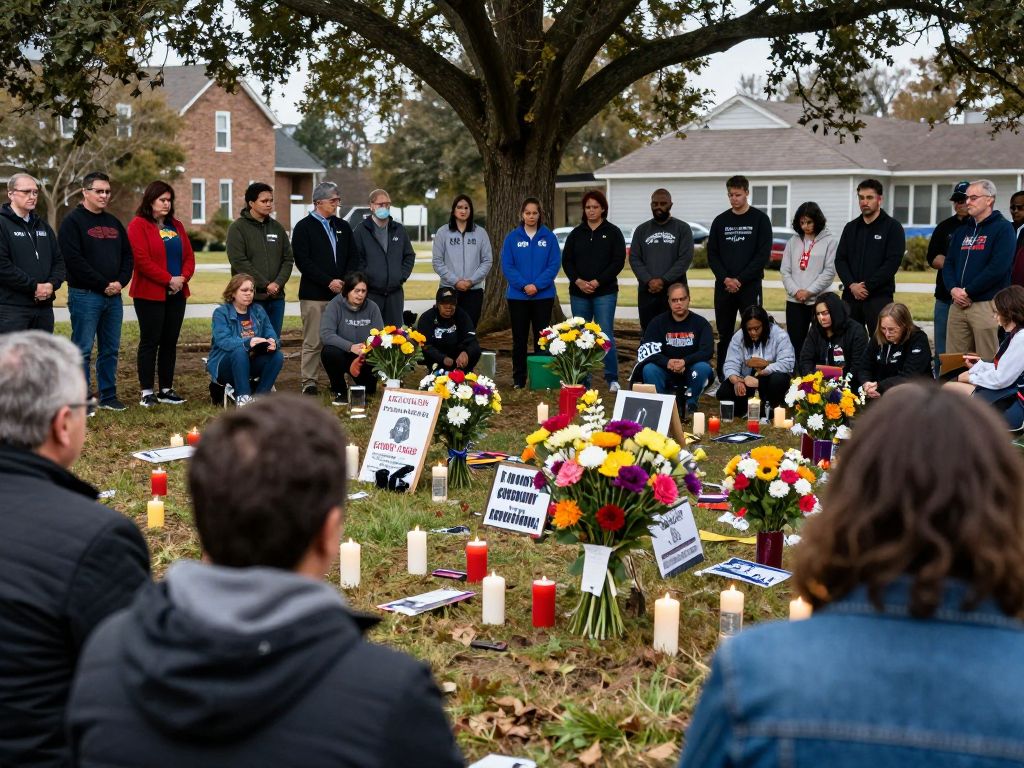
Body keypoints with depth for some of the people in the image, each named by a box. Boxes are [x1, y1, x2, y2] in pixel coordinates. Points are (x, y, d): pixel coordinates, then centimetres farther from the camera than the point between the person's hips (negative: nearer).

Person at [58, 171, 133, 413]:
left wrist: (121, 282, -2)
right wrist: (103, 285, -15)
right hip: (85, 295, -7)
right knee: (83, 350, -3)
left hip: (113, 296, 7)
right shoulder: (72, 222, -5)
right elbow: (74, 260, -14)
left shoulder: (114, 223, 16)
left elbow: (127, 255, 16)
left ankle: (109, 397, 19)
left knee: (111, 349, 11)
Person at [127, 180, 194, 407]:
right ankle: (147, 392, 2)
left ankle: (166, 389, 17)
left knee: (170, 341, 9)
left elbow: (189, 256, 12)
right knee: (150, 341, -2)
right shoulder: (138, 225, -6)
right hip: (150, 293, -7)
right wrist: (168, 280, -17)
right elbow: (142, 259, -16)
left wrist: (183, 277, -7)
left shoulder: (176, 226, 16)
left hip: (177, 294, 7)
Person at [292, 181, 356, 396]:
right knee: (313, 342, -3)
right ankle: (308, 382, 2)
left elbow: (353, 257, 15)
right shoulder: (304, 227, 1)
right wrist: (329, 281, -13)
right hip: (314, 295, -4)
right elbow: (303, 261, -8)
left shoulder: (343, 227, 17)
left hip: (340, 293, 5)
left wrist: (345, 281, -2)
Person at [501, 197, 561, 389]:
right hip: (517, 296, 0)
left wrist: (537, 285, -16)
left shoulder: (549, 237, 0)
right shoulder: (512, 237, 1)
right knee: (519, 339, 6)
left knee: (541, 337, 5)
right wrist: (523, 285, -15)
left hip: (544, 295, 0)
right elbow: (507, 266, -4)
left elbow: (554, 265, -5)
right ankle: (518, 379, 13)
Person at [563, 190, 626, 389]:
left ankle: (612, 378, -3)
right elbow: (567, 261, 9)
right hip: (579, 293, 3)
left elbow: (618, 261, -4)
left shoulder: (613, 232, 2)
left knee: (606, 335, -8)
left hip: (605, 292, -3)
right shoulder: (576, 234, 11)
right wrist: (578, 281, -8)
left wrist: (597, 282, -12)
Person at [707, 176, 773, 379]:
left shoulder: (760, 219, 1)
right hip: (724, 286, 3)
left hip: (750, 286, -3)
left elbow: (763, 254, -6)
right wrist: (725, 278, -8)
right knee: (724, 335, 7)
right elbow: (712, 255, 8)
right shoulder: (720, 221, 10)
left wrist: (740, 279, -13)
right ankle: (722, 378, 13)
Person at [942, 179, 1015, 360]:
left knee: (988, 363, -6)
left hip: (987, 304, -7)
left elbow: (998, 268, -15)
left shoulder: (1003, 228, -3)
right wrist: (953, 289, -5)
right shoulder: (962, 231, 20)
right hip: (958, 304, 7)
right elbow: (949, 264, 16)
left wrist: (967, 291, -13)